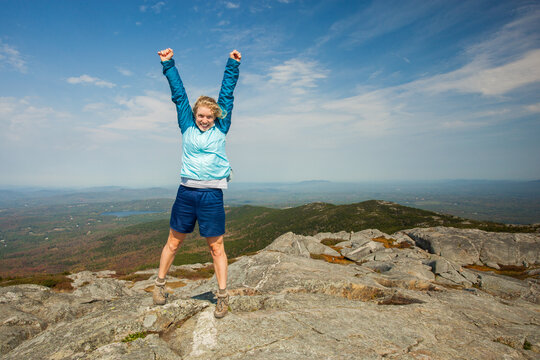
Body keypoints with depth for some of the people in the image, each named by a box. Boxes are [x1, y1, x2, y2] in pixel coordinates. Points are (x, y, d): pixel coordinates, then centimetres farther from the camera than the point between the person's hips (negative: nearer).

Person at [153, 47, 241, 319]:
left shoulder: (221, 129, 6)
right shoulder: (187, 127, 9)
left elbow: (227, 95, 6)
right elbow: (178, 94, 11)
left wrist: (232, 65, 6)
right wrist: (168, 64, 13)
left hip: (212, 194, -2)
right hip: (185, 192, 2)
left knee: (216, 247, 5)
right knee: (173, 242, 13)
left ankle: (223, 296, 17)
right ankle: (160, 284, 34)